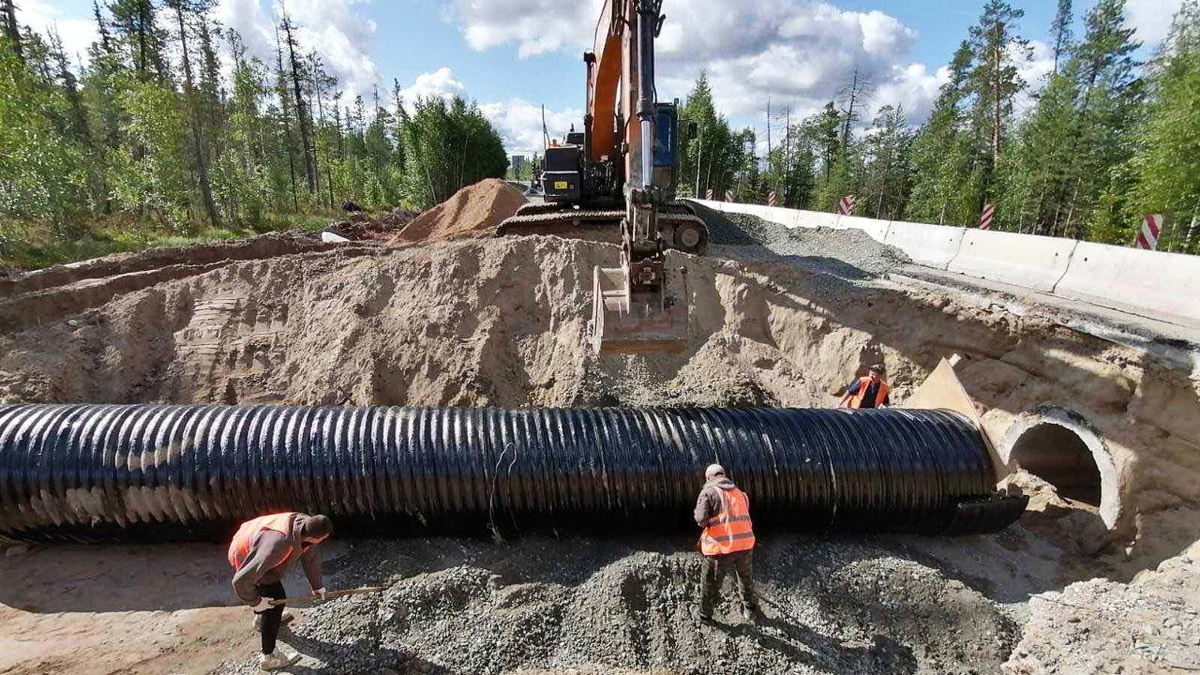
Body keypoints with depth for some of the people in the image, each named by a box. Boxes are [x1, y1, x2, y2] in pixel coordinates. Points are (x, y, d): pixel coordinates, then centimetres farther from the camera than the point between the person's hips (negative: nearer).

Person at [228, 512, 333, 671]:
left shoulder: (306, 523, -23)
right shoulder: (279, 545, -45)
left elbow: (311, 554, -4)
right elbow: (241, 580, -40)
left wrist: (317, 585, 7)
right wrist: (255, 601, -21)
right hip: (244, 558, -8)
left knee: (273, 585, 31)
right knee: (275, 601, -3)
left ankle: (261, 617, 60)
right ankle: (268, 657, 13)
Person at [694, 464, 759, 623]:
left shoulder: (708, 492, -2)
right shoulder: (739, 493, 15)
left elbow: (701, 520, -12)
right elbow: (744, 517, 18)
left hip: (720, 547, -4)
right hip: (745, 544, 5)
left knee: (710, 583, 17)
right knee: (745, 578, 30)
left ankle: (705, 616, 31)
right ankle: (750, 610, 44)